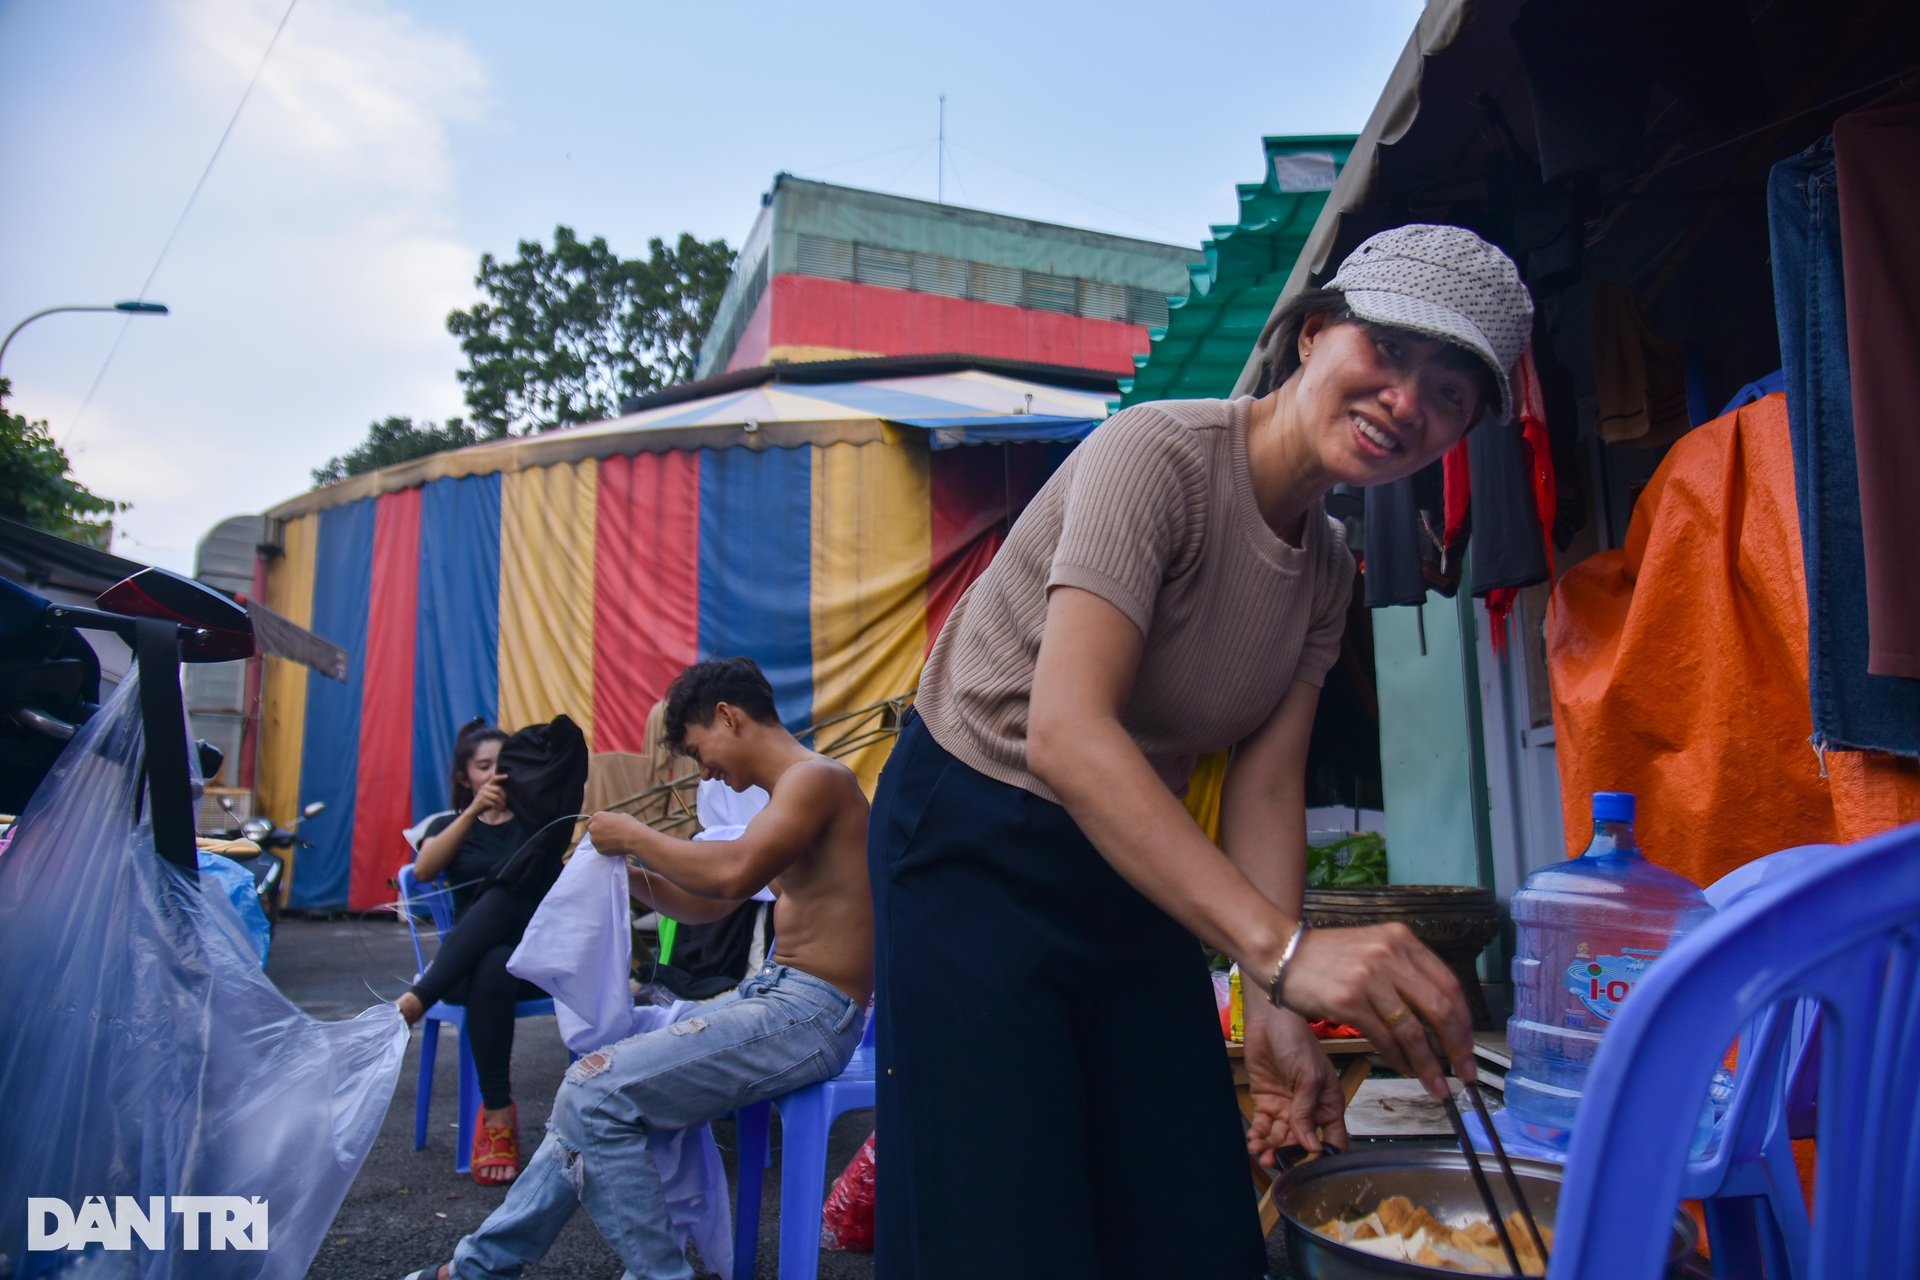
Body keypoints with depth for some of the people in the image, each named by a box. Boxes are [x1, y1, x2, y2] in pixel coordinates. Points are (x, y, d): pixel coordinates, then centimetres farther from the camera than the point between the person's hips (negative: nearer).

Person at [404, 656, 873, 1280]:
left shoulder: (816, 777, -14)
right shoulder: (790, 793, 17)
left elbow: (734, 873, -30)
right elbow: (710, 905, 23)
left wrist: (637, 837, -14)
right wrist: (628, 871, 10)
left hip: (808, 1015, -10)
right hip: (769, 995, 10)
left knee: (595, 1092, -15)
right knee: (597, 1087, 14)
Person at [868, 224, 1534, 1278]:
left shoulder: (1328, 568, 4)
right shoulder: (1158, 454, -21)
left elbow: (1263, 786, -2)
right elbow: (1064, 732, -33)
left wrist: (1272, 1010, -15)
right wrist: (1282, 949, -41)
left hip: (1134, 867, 7)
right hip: (976, 845, -7)